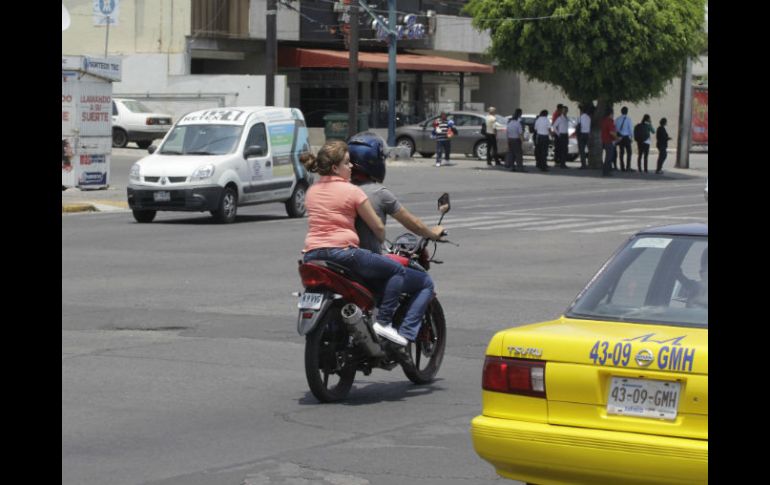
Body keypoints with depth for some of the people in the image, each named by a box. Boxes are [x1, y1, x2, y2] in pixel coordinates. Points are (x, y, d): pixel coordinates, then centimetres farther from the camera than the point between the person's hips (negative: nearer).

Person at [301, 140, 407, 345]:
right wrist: (383, 243, 21)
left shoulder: (311, 191, 15)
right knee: (397, 270, 3)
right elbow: (378, 227, 3)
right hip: (342, 251, -7)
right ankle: (384, 322, -8)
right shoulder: (351, 191, -2)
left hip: (311, 254, 7)